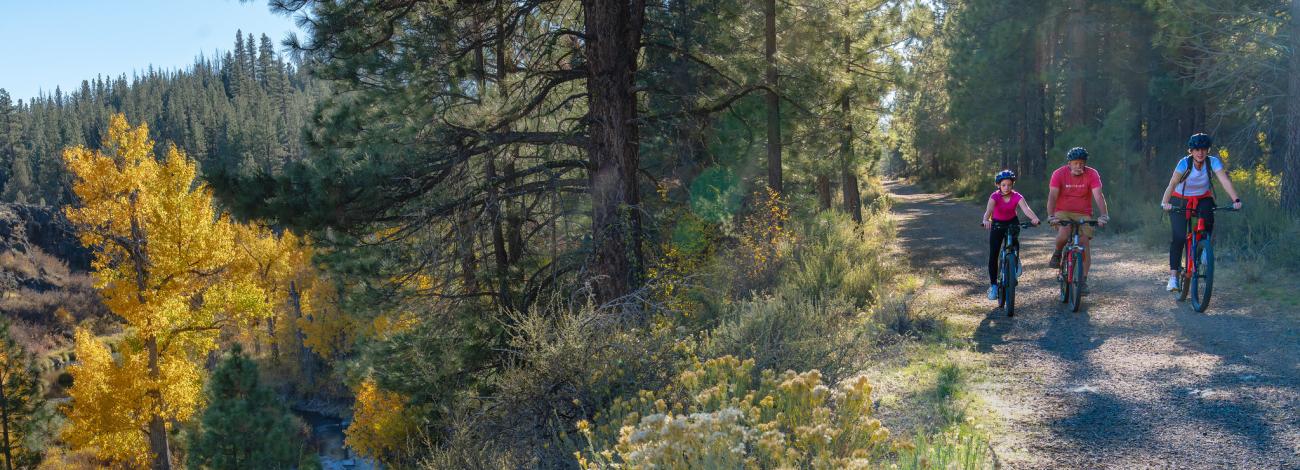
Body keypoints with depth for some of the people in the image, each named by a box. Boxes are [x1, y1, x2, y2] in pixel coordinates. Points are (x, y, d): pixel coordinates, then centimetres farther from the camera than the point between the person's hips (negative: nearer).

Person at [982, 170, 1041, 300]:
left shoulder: (1017, 196, -21)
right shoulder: (995, 196, -24)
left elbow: (1025, 208, -38)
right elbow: (989, 209, -41)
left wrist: (1034, 217, -59)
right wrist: (985, 220, -63)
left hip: (1012, 223, 1)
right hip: (997, 224, -1)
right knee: (993, 255, -9)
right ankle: (993, 285, -1)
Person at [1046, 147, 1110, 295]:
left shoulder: (1092, 174, -12)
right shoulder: (1059, 174, -13)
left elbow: (1098, 195, -22)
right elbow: (1052, 196, -22)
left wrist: (1104, 215, -37)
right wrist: (1051, 216, -37)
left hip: (1083, 214, 1)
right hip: (1063, 212, -1)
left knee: (1086, 244, -11)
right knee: (1064, 234, -31)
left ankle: (1083, 281, -4)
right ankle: (1057, 254, 1)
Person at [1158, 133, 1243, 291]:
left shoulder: (1213, 162, -19)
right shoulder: (1184, 163, -25)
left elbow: (1225, 181, -29)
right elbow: (1172, 184, -35)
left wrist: (1236, 200, -44)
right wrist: (1165, 202, -51)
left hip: (1203, 199, 2)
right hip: (1181, 200, -2)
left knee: (1208, 220, -30)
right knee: (1178, 236, -15)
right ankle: (1173, 275, -12)